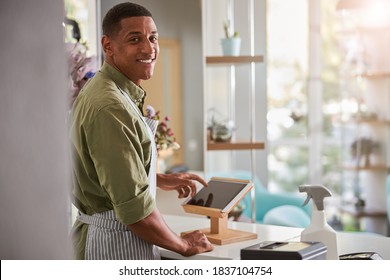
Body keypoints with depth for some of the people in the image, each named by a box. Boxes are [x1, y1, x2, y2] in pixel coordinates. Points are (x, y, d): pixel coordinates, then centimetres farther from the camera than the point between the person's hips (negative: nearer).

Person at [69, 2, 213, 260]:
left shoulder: (98, 90, 8)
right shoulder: (110, 107, -24)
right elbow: (134, 207, -24)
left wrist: (162, 180, 19)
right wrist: (185, 245, -11)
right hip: (116, 245, -10)